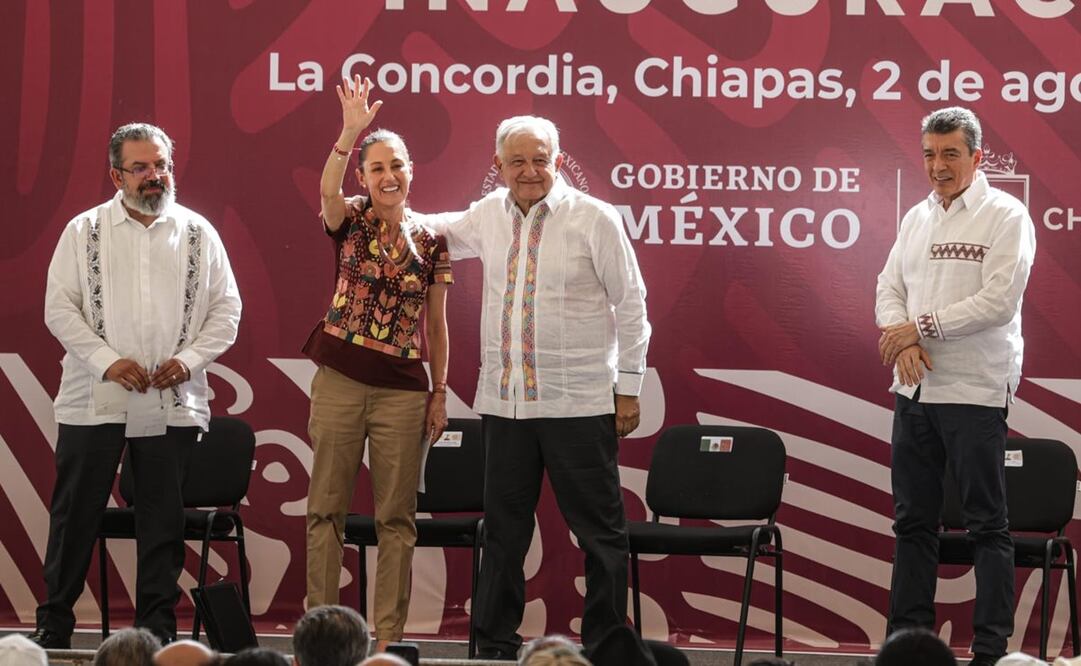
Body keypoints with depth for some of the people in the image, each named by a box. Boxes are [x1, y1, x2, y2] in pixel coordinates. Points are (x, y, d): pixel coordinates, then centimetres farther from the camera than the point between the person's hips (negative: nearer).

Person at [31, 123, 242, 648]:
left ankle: (158, 625, 13)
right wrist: (107, 361, -11)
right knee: (75, 512, 3)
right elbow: (60, 308, 0)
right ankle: (54, 622, 11)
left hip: (173, 402, 1)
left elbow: (226, 309, 8)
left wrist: (189, 358, -7)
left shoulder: (197, 234, 8)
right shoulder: (85, 231, 5)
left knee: (163, 519, 5)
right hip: (92, 401, -1)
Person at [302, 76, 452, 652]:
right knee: (327, 507, 3)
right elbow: (328, 189, -22)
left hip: (402, 389, 1)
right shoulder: (350, 223, 2)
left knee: (396, 516, 4)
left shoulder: (430, 244, 7)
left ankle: (388, 635, 10)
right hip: (339, 381, -1)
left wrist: (440, 393, 8)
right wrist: (350, 132, -35)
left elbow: (436, 325, 11)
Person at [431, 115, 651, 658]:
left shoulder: (595, 218, -5)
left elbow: (631, 304, -2)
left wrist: (629, 385, -4)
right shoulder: (489, 215, 9)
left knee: (600, 531, 2)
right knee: (504, 531, 10)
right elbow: (439, 233, 31)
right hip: (504, 402, 5)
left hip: (579, 403, -5)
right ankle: (495, 644, 19)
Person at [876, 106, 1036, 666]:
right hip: (914, 390, 7)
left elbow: (999, 301, -17)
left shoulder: (1006, 216, -7)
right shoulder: (917, 218, 13)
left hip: (975, 391, -7)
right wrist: (903, 340, -10)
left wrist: (921, 327, -14)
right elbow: (890, 290, 11)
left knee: (987, 525, -1)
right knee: (913, 521, 11)